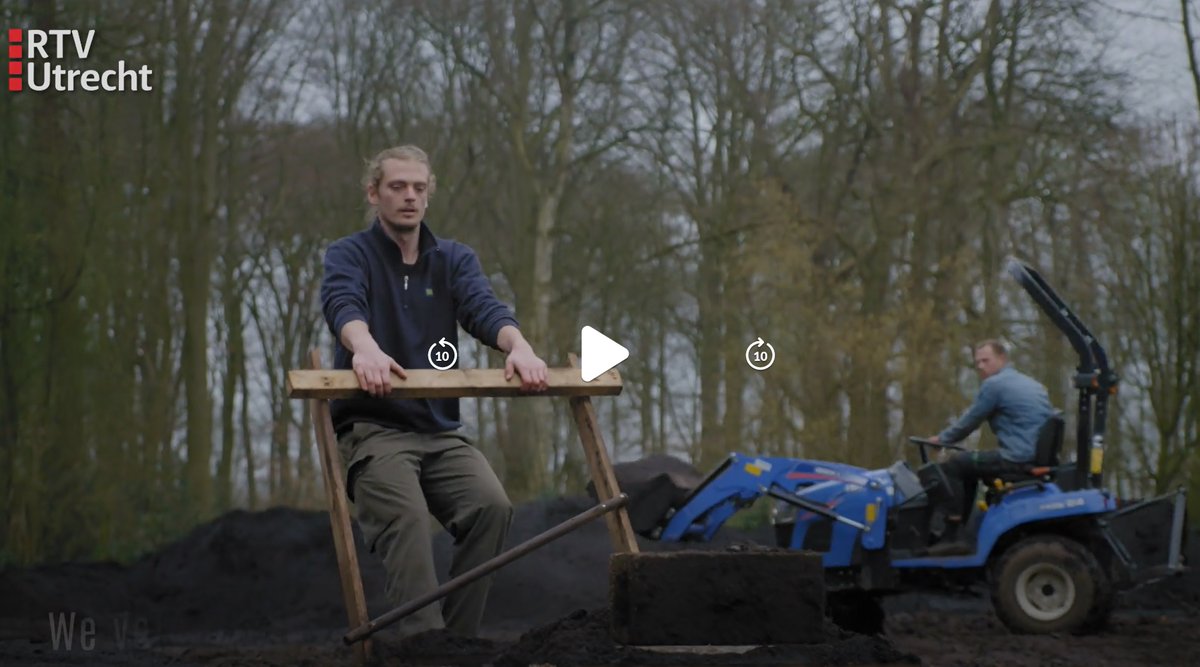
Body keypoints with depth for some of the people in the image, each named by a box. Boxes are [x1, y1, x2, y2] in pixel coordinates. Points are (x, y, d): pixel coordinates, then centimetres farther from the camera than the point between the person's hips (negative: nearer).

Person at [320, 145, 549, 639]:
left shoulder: (454, 260, 14)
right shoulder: (348, 256, 2)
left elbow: (484, 309, -7)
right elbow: (343, 305, -21)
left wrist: (519, 345, -32)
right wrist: (365, 347, -46)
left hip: (441, 430, 4)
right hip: (372, 427, -4)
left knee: (491, 507, -23)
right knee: (406, 519, -31)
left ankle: (456, 641, -14)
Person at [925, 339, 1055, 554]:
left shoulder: (994, 384, -6)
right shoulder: (1034, 385, 20)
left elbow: (968, 422, 0)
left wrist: (942, 439, 18)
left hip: (1017, 460, -9)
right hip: (1039, 460, 9)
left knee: (954, 465, -1)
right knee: (968, 466, 27)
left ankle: (953, 537, -5)